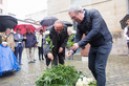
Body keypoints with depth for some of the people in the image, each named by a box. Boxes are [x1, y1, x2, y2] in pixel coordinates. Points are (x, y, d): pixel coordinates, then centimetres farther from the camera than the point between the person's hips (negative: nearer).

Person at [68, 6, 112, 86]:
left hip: (104, 43, -7)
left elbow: (95, 30, -32)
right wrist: (73, 49, -17)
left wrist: (80, 44, -34)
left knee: (99, 67, -10)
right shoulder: (79, 24, -1)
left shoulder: (94, 13, -21)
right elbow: (78, 37, 1)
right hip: (93, 45, 7)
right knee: (91, 66, 11)